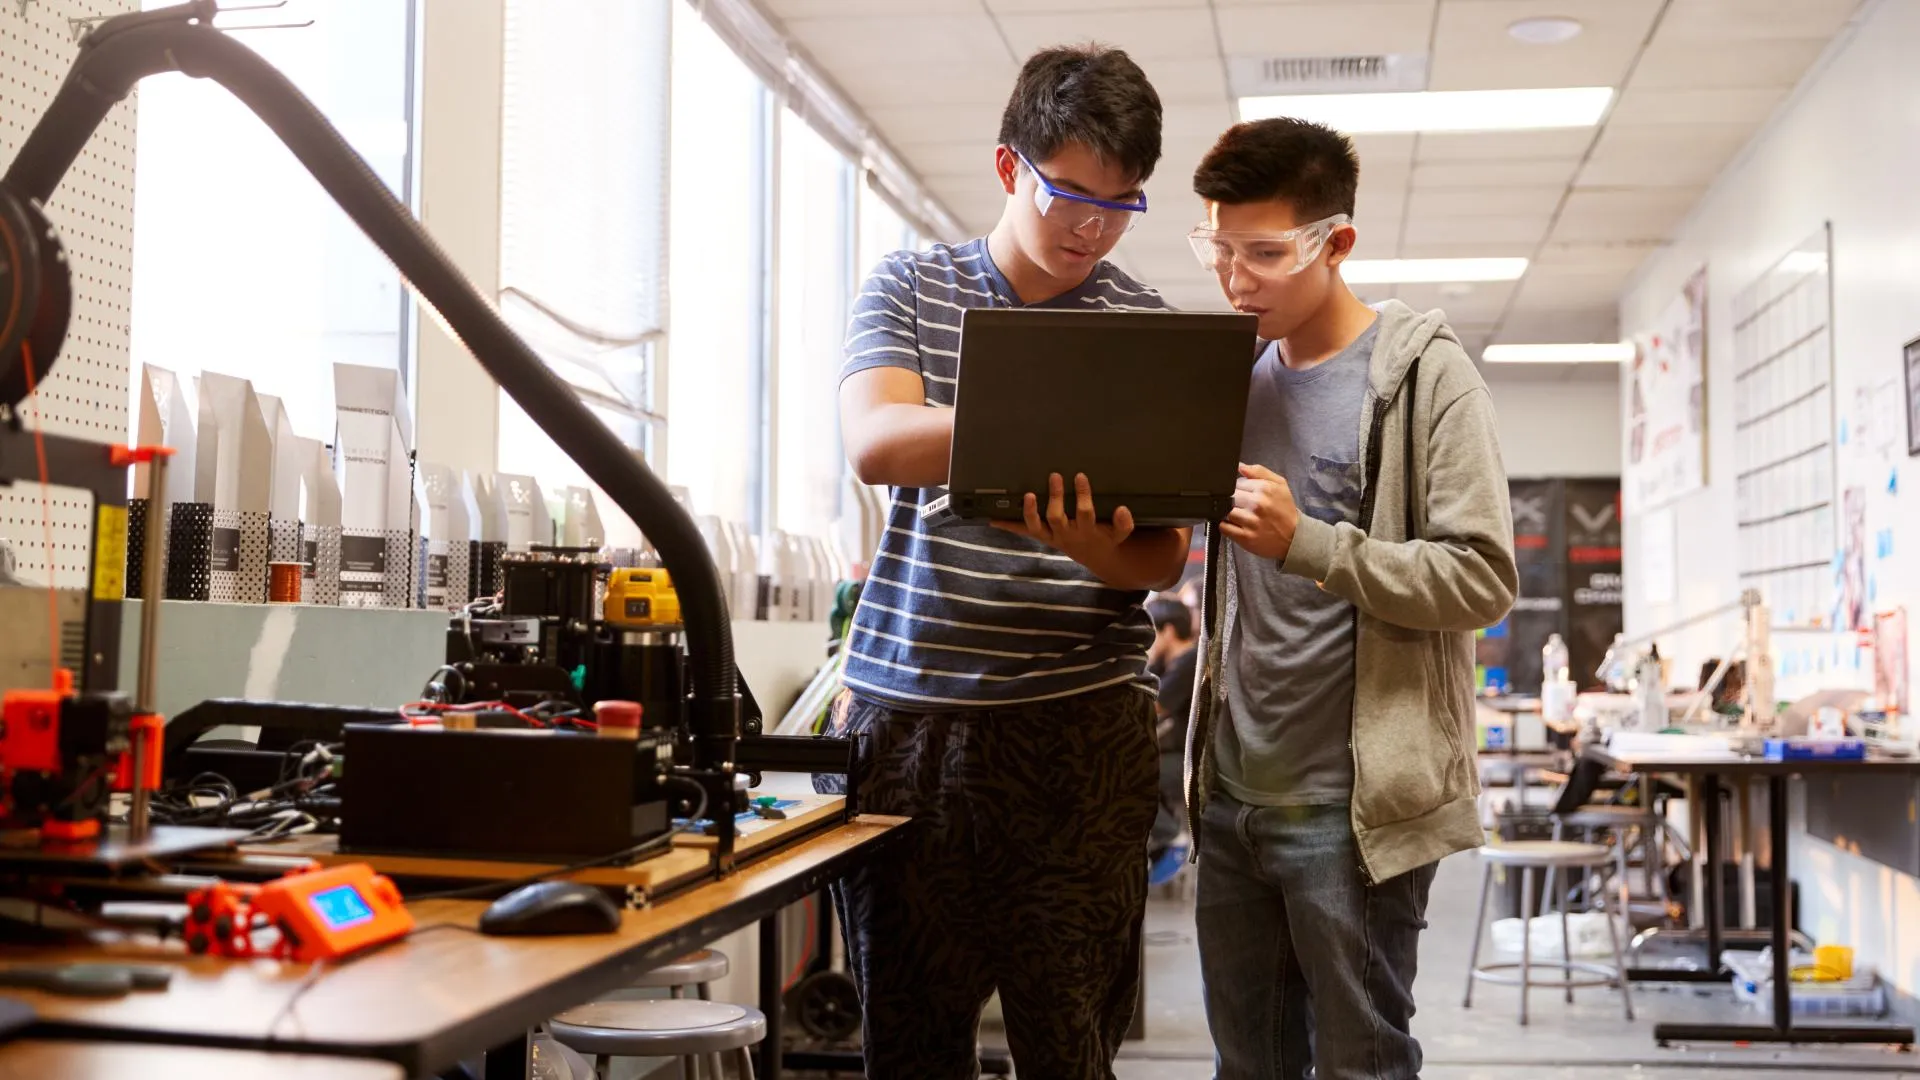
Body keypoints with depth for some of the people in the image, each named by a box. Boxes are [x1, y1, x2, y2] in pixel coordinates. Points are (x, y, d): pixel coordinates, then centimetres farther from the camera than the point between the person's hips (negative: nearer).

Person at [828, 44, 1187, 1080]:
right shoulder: (909, 287, 8)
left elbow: (1163, 558, 2)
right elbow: (875, 442, -12)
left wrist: (1098, 548, -23)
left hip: (1079, 720, 0)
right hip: (906, 705, 1)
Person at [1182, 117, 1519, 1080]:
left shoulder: (1422, 372, -7)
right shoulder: (1238, 374, 12)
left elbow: (1482, 578, -13)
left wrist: (1308, 542, -21)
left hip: (1352, 807, -6)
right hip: (1232, 793, 6)